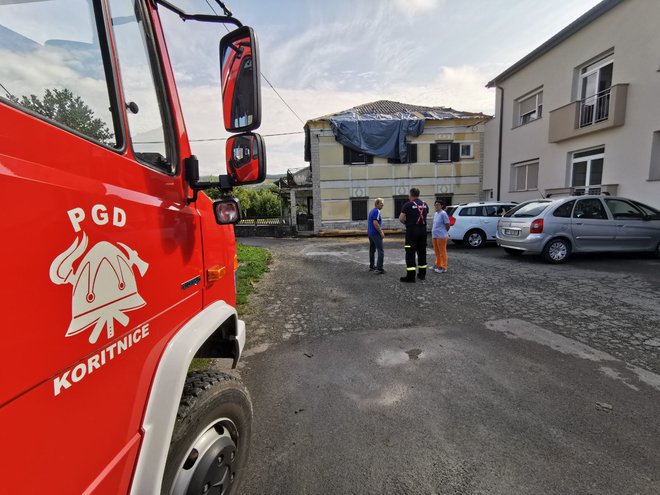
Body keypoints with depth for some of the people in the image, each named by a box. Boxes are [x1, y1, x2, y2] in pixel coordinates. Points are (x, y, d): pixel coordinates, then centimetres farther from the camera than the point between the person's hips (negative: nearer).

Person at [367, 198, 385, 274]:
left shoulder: (371, 211, 16)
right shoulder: (377, 211, -13)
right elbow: (375, 223, -22)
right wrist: (381, 232, -15)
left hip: (370, 233, 10)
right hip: (376, 234, -10)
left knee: (372, 250, 16)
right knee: (381, 251, -9)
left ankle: (371, 266, 24)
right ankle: (379, 268, -14)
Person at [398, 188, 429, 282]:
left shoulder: (408, 205, -8)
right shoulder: (425, 205, 11)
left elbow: (401, 219, -11)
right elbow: (425, 217, 15)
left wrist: (406, 222, 7)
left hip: (412, 231, -6)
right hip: (423, 230, 6)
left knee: (410, 253, -3)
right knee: (422, 252, 14)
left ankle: (410, 276, -6)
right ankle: (422, 274, 22)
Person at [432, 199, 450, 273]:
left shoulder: (443, 214, -13)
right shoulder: (435, 213, 13)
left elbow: (447, 225, -11)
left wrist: (444, 232, 0)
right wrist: (434, 232, 16)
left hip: (441, 236, -9)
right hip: (434, 236, 9)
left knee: (442, 252, 0)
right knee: (437, 252, 18)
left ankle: (443, 268, 7)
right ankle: (438, 265, 30)